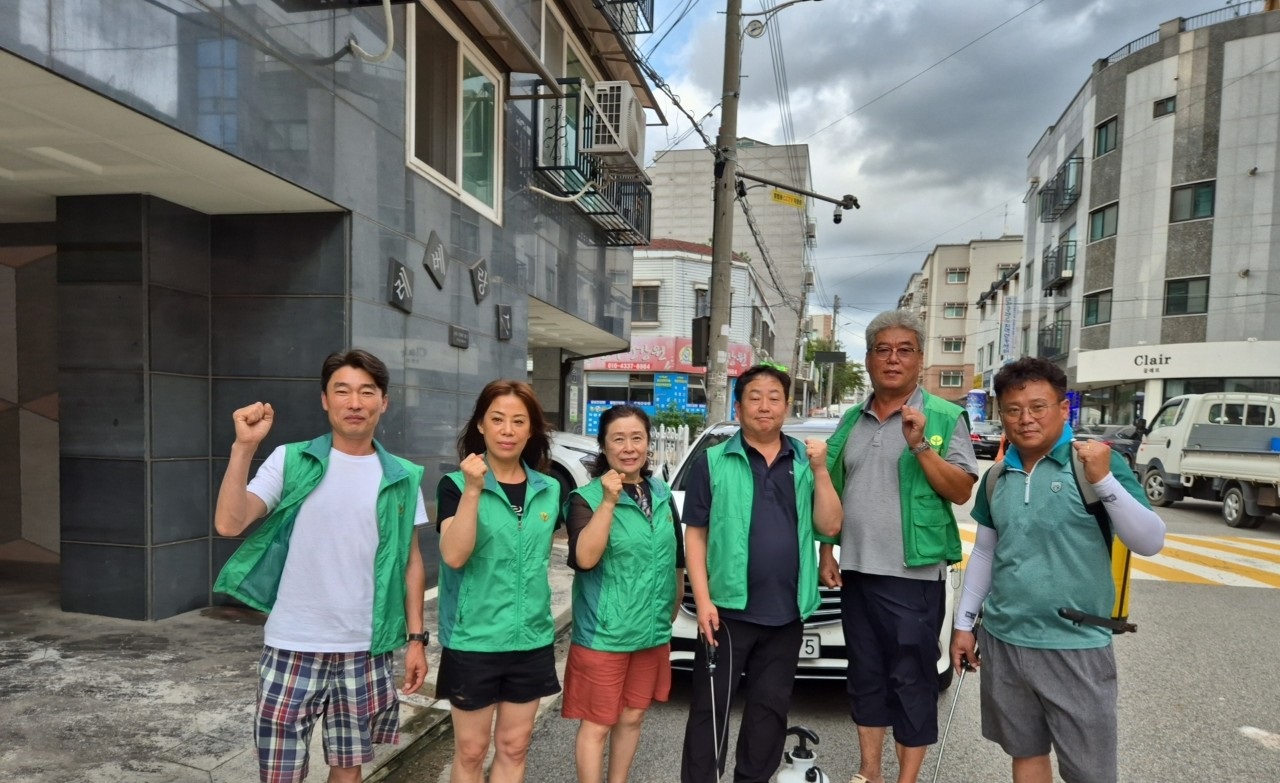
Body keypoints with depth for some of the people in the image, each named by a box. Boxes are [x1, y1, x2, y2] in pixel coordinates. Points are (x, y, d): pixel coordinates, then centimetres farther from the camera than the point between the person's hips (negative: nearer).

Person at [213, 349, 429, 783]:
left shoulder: (402, 477, 2)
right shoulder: (290, 461, -4)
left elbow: (411, 561, 7)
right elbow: (229, 523, -14)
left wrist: (416, 637, 3)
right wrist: (244, 447, -20)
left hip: (366, 651, 2)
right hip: (293, 648, -1)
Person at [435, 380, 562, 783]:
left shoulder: (550, 490, 2)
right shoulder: (455, 485, -9)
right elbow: (454, 556, -23)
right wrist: (473, 490, -29)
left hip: (532, 641, 3)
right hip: (473, 642, -3)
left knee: (514, 746, 15)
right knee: (471, 750, 11)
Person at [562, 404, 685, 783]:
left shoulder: (662, 494, 4)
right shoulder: (586, 497, -12)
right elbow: (585, 558, -26)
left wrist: (673, 608, 17)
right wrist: (609, 502, -30)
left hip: (654, 631, 6)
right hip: (603, 634, -5)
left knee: (632, 718, 19)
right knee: (597, 725, 5)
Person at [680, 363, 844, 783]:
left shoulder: (806, 461, 6)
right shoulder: (712, 462, -3)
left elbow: (830, 526, 1)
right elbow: (695, 534, -3)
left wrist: (820, 470, -10)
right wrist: (703, 601, -10)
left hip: (786, 612, 3)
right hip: (728, 608, -3)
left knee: (770, 708, 16)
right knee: (710, 707, 6)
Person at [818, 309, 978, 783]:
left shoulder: (945, 417, -5)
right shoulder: (851, 421, 9)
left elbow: (962, 491, -10)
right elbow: (829, 491, 14)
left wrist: (920, 445, -21)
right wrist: (826, 551, 8)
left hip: (913, 575, -5)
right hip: (856, 571, 5)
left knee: (912, 682, 5)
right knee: (865, 676, 15)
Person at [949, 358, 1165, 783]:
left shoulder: (1097, 462, -9)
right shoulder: (997, 478, 5)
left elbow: (1151, 543, -14)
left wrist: (1104, 480, -26)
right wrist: (964, 623, 13)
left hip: (1076, 648, -4)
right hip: (1002, 642, 4)